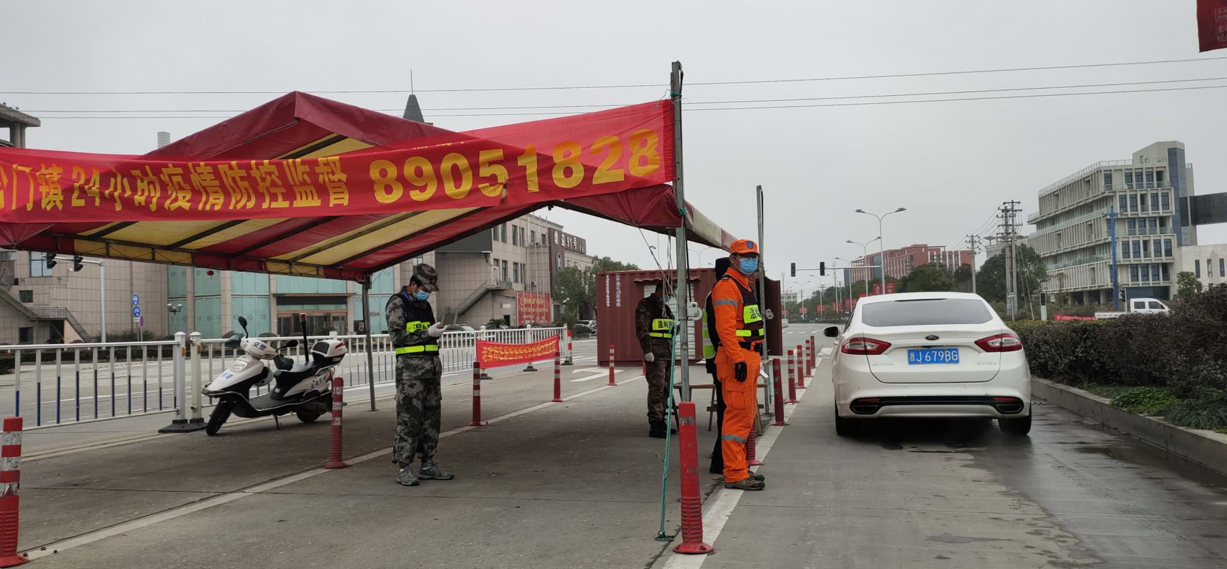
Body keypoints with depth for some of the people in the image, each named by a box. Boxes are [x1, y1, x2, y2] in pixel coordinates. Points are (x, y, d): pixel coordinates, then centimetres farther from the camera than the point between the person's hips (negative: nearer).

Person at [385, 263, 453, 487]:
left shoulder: (424, 305, 18)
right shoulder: (397, 303, -5)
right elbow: (397, 336, -13)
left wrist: (436, 331, 6)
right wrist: (427, 333, -15)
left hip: (432, 365, 8)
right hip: (410, 368, -8)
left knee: (431, 417, 8)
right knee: (408, 419, -8)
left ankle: (427, 465, 14)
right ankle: (403, 470, -5)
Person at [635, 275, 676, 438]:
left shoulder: (665, 307, 23)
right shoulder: (645, 305, -4)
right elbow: (641, 329, -13)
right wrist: (647, 349, -20)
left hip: (667, 353, 9)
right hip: (655, 354, -9)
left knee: (665, 388, 12)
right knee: (656, 388, -12)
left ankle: (661, 421, 20)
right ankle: (655, 425, -11)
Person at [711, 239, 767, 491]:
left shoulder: (745, 286, 22)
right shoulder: (727, 286, -11)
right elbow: (724, 328, -21)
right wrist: (738, 360, -27)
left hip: (748, 359, 11)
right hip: (738, 359, -11)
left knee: (746, 415, 15)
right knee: (738, 415, -10)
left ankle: (739, 469, 23)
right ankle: (735, 475, -7)